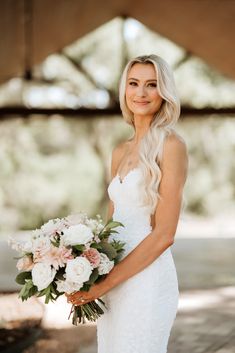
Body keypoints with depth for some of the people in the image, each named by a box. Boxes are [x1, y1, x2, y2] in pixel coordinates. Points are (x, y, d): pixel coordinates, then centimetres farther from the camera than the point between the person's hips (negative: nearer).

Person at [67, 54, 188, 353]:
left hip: (147, 281, -7)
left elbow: (164, 235, -15)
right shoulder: (120, 152, 11)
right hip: (114, 285, 7)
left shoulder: (171, 146, -10)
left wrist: (103, 284, -14)